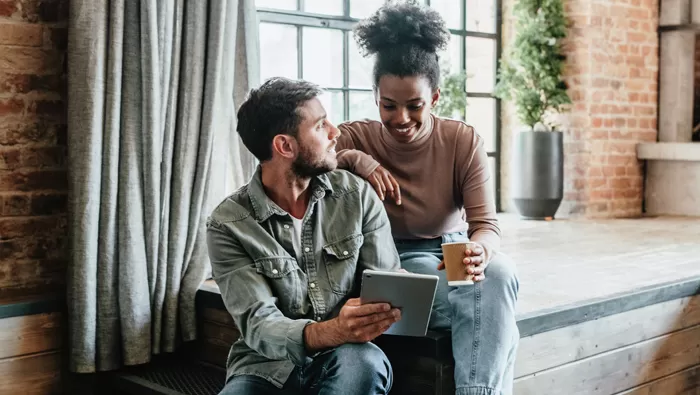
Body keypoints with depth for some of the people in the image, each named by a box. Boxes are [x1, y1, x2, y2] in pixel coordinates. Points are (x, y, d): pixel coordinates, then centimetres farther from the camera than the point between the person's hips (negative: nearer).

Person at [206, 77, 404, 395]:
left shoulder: (358, 195, -1)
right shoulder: (228, 224, -8)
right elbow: (258, 324, -16)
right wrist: (329, 333, -37)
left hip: (345, 362, 2)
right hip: (266, 366, -1)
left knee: (364, 361, -33)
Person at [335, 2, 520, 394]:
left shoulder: (464, 141, -7)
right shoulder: (355, 137, -7)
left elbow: (486, 223, -14)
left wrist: (479, 251, -37)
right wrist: (355, 159, -32)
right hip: (394, 261, -2)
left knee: (499, 273, -35)